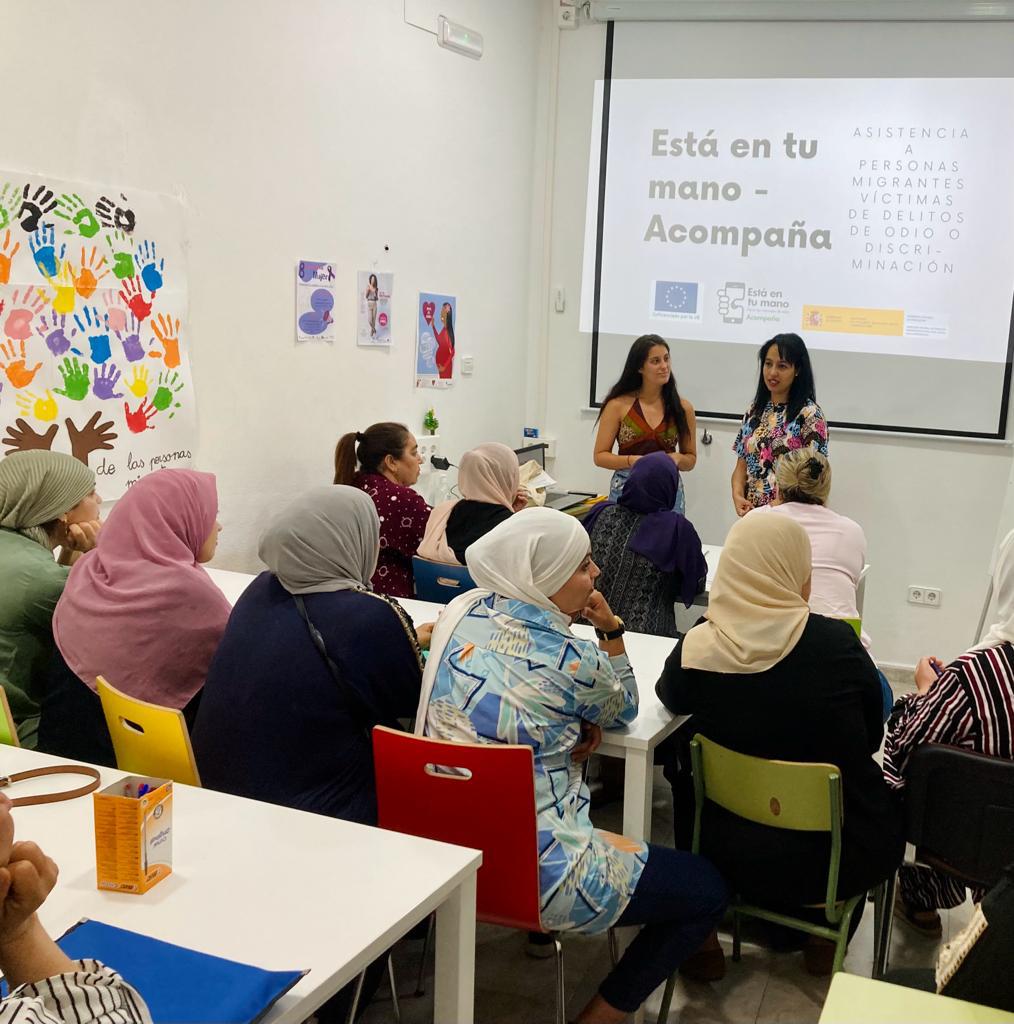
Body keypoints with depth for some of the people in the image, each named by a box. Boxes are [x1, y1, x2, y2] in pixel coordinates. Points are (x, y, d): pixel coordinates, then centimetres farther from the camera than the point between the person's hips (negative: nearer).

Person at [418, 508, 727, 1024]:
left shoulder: (460, 611, -1)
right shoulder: (571, 661, -18)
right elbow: (624, 709, 5)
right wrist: (611, 630, -5)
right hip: (536, 872, -7)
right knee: (707, 889, 8)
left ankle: (538, 928, 42)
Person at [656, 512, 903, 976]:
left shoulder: (697, 647, -15)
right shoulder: (838, 642, -17)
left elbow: (669, 698, 9)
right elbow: (872, 737, 0)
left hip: (736, 856, 1)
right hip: (846, 857, 0)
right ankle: (826, 935, 38)